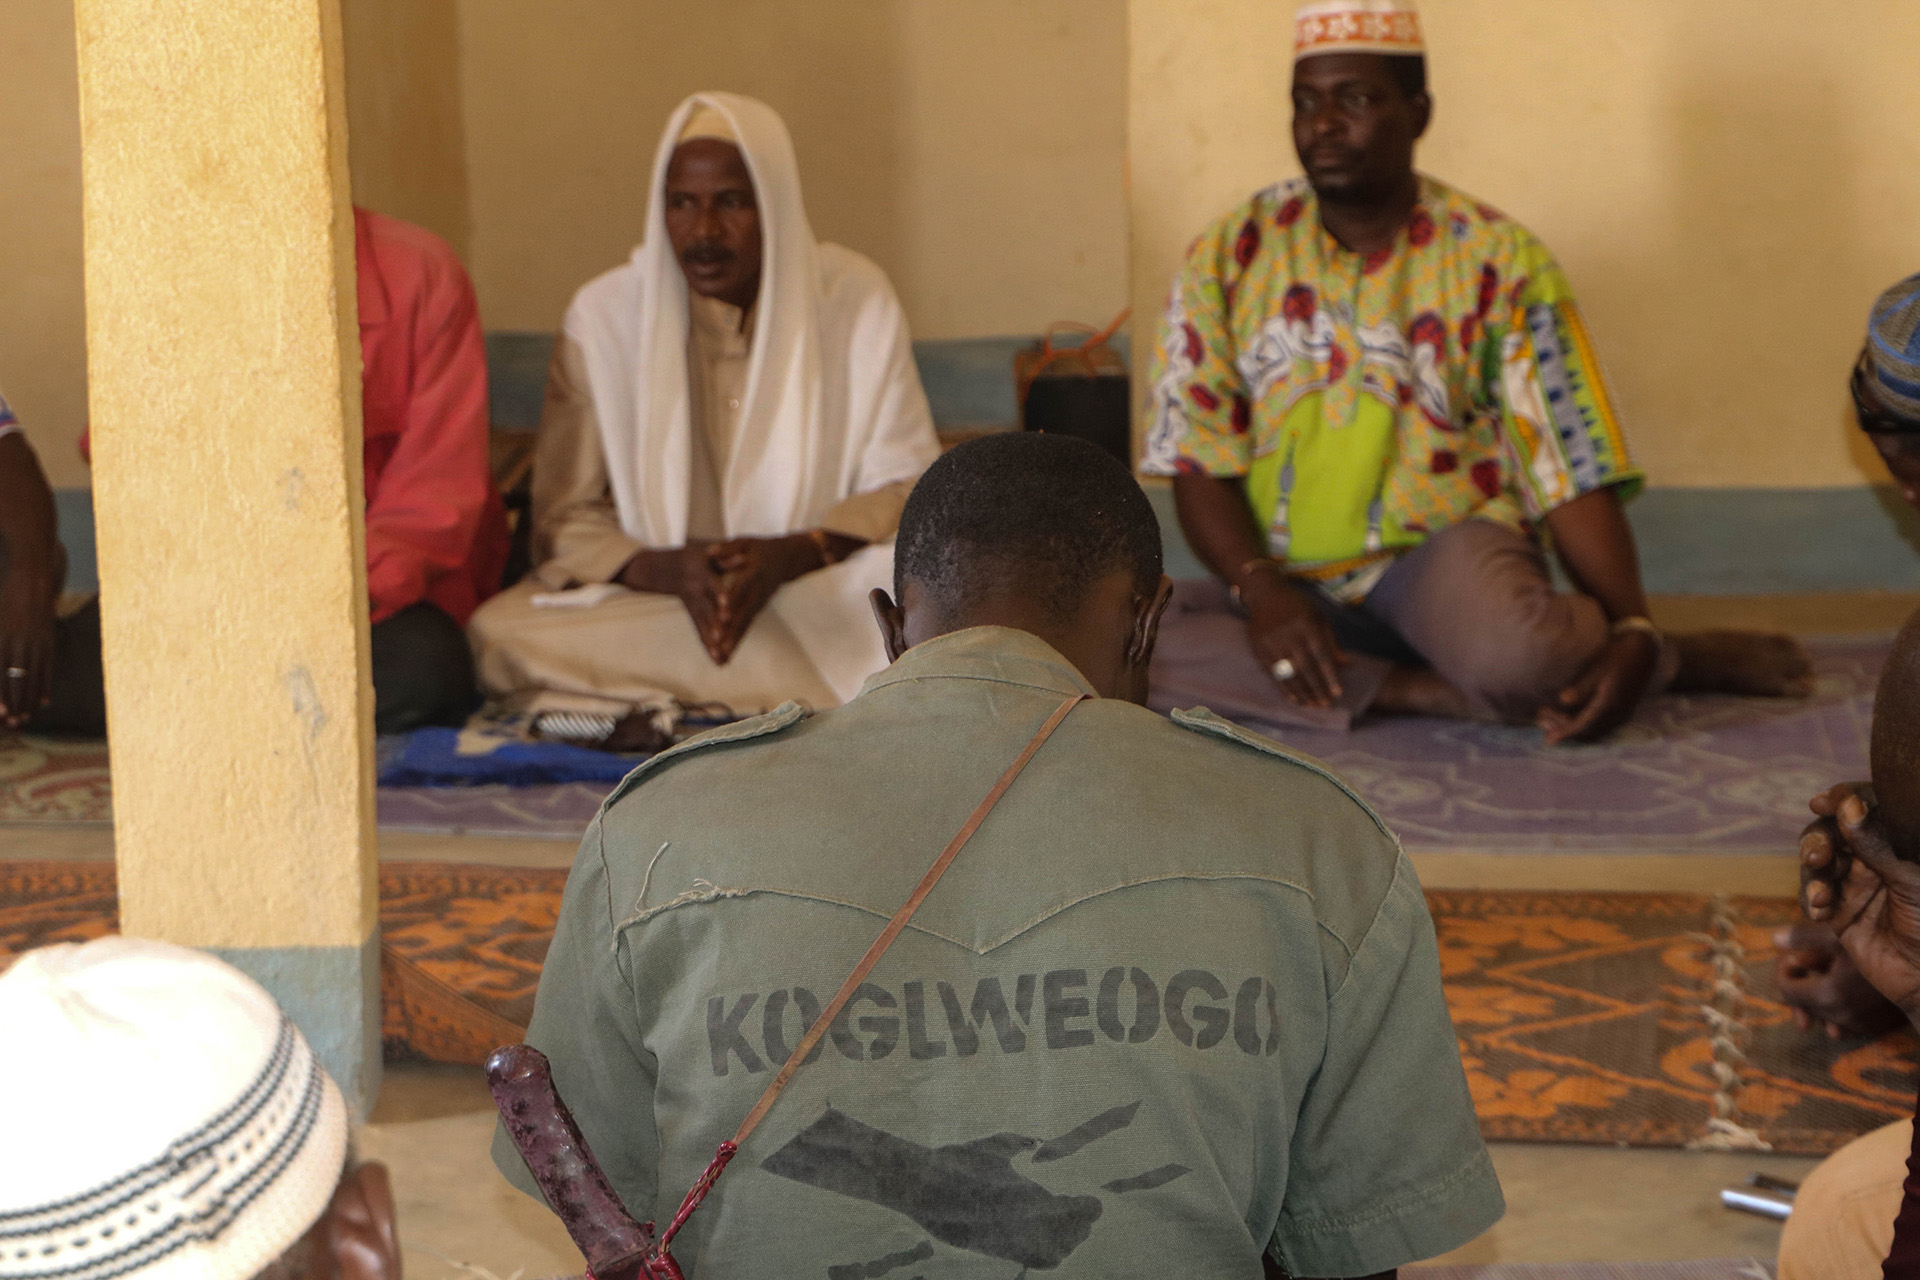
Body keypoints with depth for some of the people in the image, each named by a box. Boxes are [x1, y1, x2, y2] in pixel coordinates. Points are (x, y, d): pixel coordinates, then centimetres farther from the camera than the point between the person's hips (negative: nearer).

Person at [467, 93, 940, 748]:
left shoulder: (855, 298, -3)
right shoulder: (604, 315, -4)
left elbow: (905, 485, -3)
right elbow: (564, 519, -3)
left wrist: (791, 556, -21)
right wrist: (669, 569, -24)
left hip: (818, 588, -1)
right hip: (647, 593, 1)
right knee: (503, 637, -29)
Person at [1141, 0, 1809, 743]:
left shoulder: (1497, 261, -1)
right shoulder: (1227, 257, 3)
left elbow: (1570, 473, -5)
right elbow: (1199, 465, -1)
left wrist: (1632, 636, -20)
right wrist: (1260, 589, -20)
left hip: (1449, 552, -2)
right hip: (1292, 587, 2)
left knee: (1510, 653, -38)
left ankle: (1682, 656, -7)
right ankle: (1423, 691, -23)